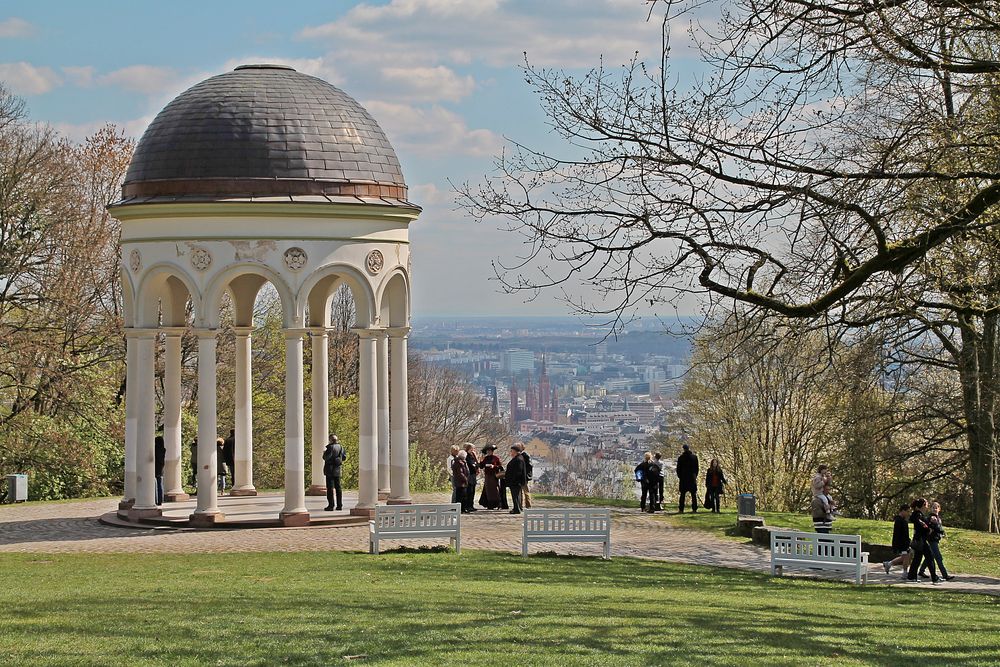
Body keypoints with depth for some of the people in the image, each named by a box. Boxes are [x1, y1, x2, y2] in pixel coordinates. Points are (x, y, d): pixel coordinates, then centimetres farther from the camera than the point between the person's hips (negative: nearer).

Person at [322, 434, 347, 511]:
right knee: (338, 487, 11)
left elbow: (326, 458, -19)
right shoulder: (341, 447, 6)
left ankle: (331, 505, -4)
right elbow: (344, 457, 11)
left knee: (330, 487, -3)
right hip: (338, 470, 6)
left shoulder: (330, 447, -14)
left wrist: (324, 453, 1)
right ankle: (339, 505, 11)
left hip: (330, 469, -6)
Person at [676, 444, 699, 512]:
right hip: (692, 478, 1)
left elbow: (678, 468, 1)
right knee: (693, 494, 6)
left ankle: (681, 509, -3)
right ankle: (694, 508, 1)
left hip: (683, 478, -1)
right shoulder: (694, 457, 2)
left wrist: (679, 476, 12)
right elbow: (696, 468, 7)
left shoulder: (681, 458, -3)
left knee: (682, 494, 2)